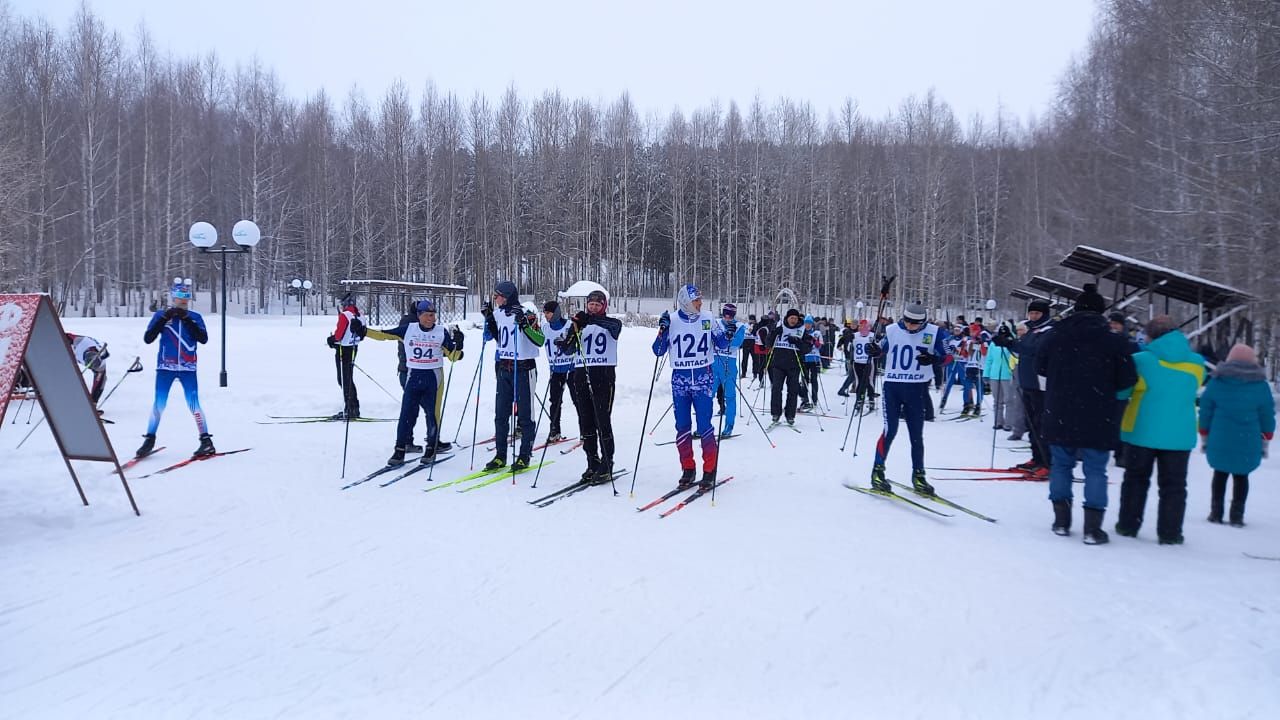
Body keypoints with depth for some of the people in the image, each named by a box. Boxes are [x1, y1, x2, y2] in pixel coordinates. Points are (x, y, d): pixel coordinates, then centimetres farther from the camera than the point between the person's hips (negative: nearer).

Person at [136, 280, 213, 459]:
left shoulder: (195, 317, 5)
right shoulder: (161, 315, 5)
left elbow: (203, 339, -9)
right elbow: (147, 338, -4)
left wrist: (187, 319, -15)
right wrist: (164, 318, -12)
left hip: (188, 368, -1)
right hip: (165, 367, 1)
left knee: (194, 404, -6)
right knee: (159, 404, -2)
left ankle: (206, 442, -1)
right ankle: (149, 440, 12)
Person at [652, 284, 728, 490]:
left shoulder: (707, 319, 1)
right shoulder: (672, 321, -1)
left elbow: (720, 346, 8)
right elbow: (658, 351, -1)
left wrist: (724, 336, -13)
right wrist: (662, 330, -15)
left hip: (703, 378, -1)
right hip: (680, 379, 1)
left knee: (705, 426, -4)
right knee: (682, 427, 6)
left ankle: (709, 470, 4)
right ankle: (687, 468, 17)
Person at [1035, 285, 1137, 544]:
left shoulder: (1055, 336, 1)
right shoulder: (1114, 341, -8)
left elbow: (1040, 370, 12)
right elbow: (1127, 381, -6)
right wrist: (1105, 388, 13)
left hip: (1059, 416, 2)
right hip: (1098, 420, -2)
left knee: (1061, 465, 14)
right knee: (1095, 470, 4)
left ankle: (1061, 521, 16)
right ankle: (1092, 528, 1)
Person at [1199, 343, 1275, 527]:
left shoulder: (1216, 381, -1)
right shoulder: (1260, 384, -1)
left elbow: (1205, 411, 2)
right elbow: (1267, 415, 3)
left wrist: (1204, 438, 12)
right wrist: (1265, 442, 13)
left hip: (1219, 441, 0)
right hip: (1248, 444, 0)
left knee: (1220, 475, 13)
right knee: (1241, 477, 9)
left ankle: (1216, 513, 14)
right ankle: (1237, 515, 6)